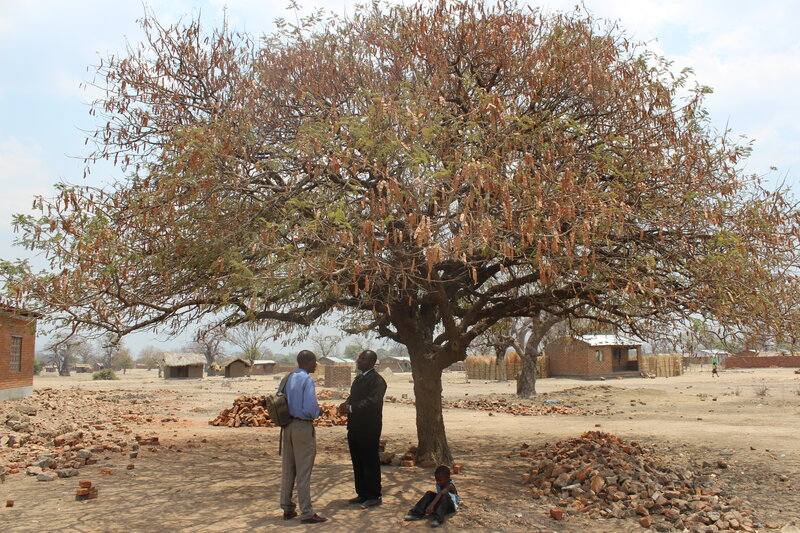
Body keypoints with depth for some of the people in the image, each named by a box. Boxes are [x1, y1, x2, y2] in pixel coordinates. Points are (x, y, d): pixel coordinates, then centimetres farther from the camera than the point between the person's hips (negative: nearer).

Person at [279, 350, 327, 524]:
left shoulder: (287, 379, 6)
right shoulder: (307, 380, -15)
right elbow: (310, 408, -22)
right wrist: (317, 413, -2)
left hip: (287, 426, 7)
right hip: (304, 427, -7)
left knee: (287, 469, 15)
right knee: (303, 472, 0)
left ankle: (287, 509, 25)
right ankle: (306, 513, 7)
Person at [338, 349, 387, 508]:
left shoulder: (377, 380, -13)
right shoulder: (359, 378, 18)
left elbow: (372, 401, -24)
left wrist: (351, 408, -28)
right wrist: (346, 404, -2)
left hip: (369, 428, -9)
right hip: (355, 427, 9)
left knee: (370, 462, -1)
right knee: (357, 462, 15)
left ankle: (374, 496, 10)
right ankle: (362, 494, 25)